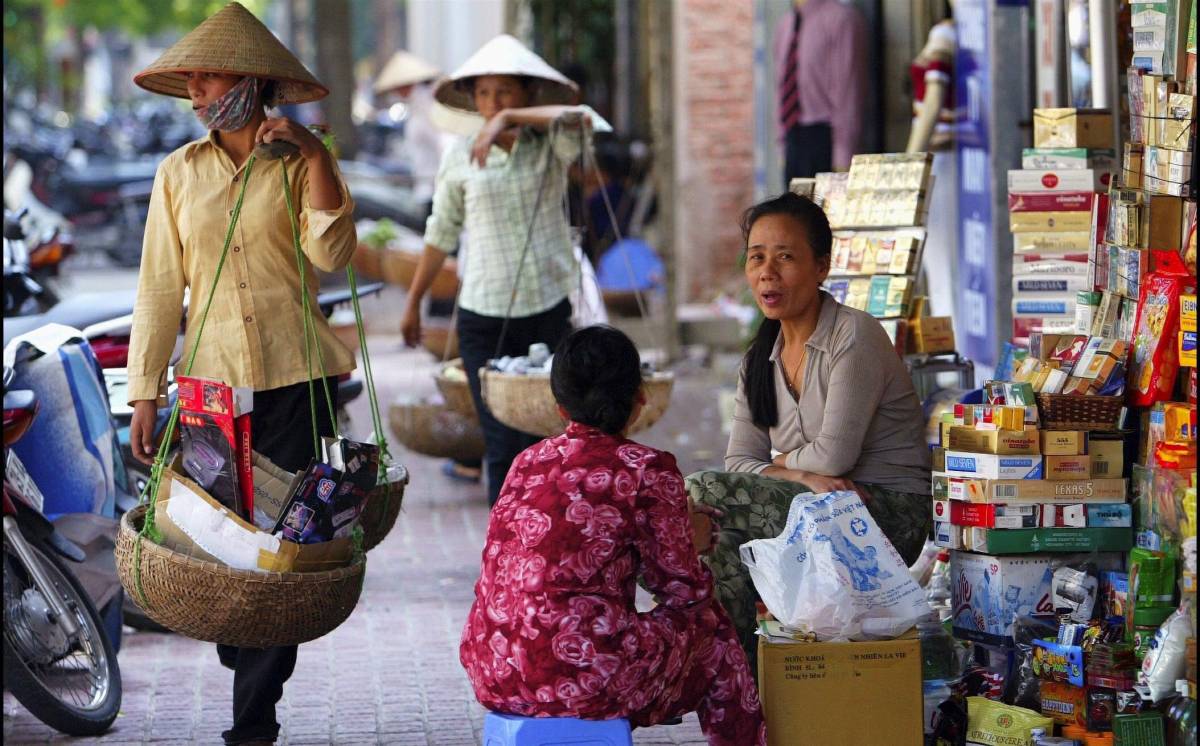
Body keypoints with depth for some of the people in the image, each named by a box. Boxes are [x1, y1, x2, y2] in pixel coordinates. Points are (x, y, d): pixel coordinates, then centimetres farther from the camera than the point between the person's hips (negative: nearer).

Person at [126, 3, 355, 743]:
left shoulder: (302, 162, 2)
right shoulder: (180, 172, 8)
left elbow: (332, 252, -15)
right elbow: (160, 287, 8)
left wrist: (311, 153, -16)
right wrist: (145, 394, 4)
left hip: (294, 379, -2)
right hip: (212, 377, 2)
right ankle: (252, 673, 22)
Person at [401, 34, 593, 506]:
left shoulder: (550, 147, 2)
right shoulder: (460, 159, 4)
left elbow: (579, 120, -22)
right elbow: (441, 235, 14)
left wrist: (507, 118, -29)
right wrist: (413, 301, 20)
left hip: (551, 308, 0)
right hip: (484, 314, 0)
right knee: (502, 446, -6)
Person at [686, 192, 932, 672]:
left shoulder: (855, 337, -11)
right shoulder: (760, 360, 12)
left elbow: (834, 455, -18)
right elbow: (739, 462, 3)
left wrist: (779, 464, 1)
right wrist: (804, 475, -16)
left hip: (892, 516, -7)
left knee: (701, 494, -21)